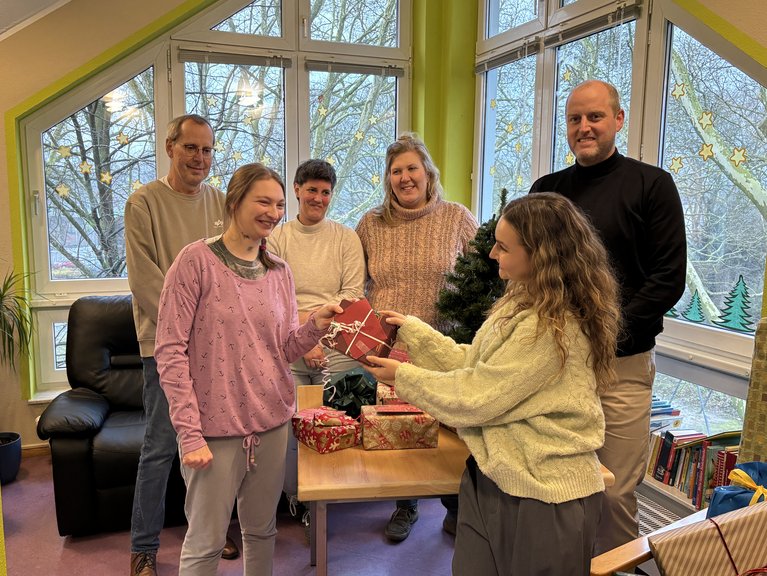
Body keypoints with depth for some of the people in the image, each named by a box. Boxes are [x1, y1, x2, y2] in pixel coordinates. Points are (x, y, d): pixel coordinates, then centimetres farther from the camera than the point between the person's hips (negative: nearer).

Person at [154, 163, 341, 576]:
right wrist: (189, 432, -16)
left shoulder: (280, 271, 7)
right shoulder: (197, 260, -10)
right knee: (205, 542, 8)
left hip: (272, 421, 5)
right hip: (215, 426, -5)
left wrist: (315, 326, -11)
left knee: (262, 531, 18)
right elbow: (170, 352, -12)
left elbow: (285, 349, 9)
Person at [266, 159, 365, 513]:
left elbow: (353, 296, 1)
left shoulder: (346, 238, 8)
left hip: (336, 345, 0)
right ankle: (295, 497, 20)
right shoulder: (277, 238, 8)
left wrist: (309, 316, -10)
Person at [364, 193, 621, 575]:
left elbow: (477, 397, -21)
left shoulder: (553, 327, -25)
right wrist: (410, 329, 6)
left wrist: (403, 377, -10)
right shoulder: (525, 302, 5)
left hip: (541, 495, -8)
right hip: (493, 476, 9)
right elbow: (473, 363, 8)